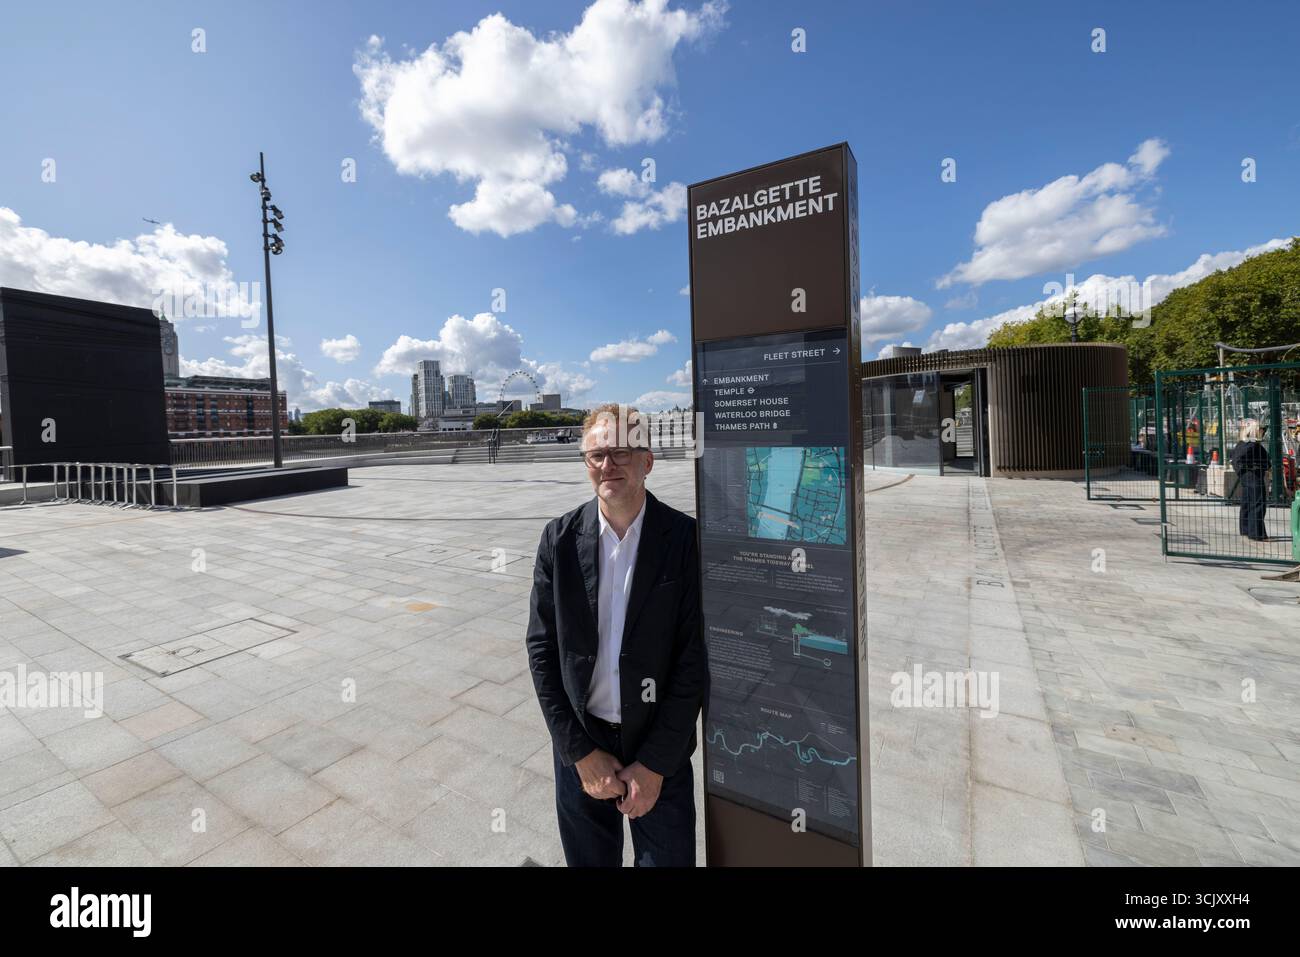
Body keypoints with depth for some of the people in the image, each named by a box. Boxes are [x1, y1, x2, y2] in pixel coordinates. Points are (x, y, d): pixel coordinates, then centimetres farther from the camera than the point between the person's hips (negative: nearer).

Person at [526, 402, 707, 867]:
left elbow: (695, 656, -12)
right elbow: (542, 648, -5)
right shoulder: (560, 538, -8)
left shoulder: (686, 538, -14)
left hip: (661, 749, -1)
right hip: (579, 746, 2)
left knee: (668, 857, 15)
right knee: (588, 859, 22)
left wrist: (655, 763, -10)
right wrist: (580, 753, -7)